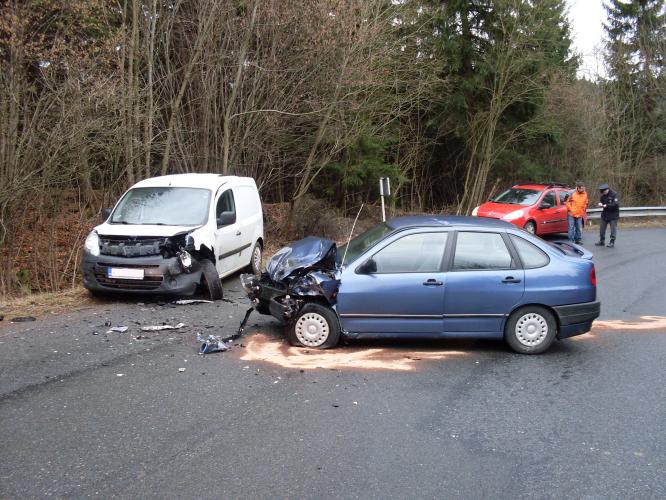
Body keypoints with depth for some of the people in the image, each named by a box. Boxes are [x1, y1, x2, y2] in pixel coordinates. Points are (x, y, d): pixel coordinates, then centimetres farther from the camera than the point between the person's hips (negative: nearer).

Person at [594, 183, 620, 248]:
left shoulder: (614, 194, -16)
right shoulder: (603, 195, 4)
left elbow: (616, 204, -25)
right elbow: (601, 201, 10)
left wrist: (606, 205, -26)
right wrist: (600, 204, -14)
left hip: (613, 214, -7)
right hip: (605, 214, 7)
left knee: (613, 228, 0)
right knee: (602, 228, 11)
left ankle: (612, 242, 7)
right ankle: (601, 241, 22)